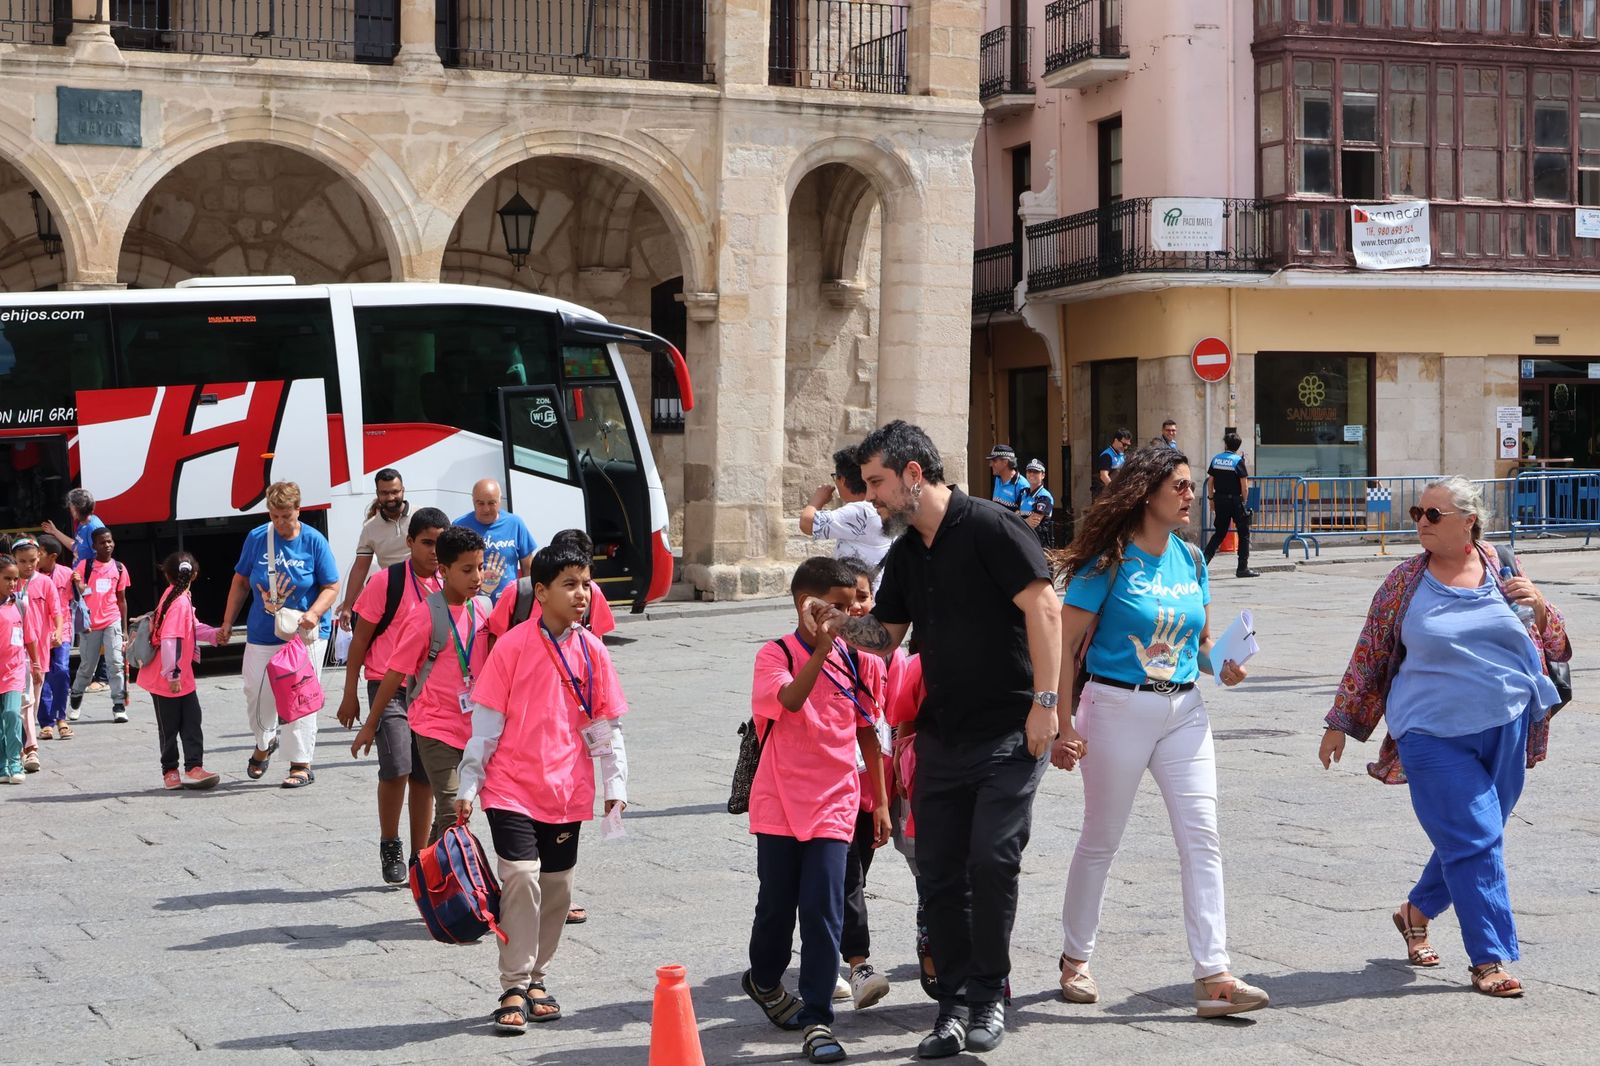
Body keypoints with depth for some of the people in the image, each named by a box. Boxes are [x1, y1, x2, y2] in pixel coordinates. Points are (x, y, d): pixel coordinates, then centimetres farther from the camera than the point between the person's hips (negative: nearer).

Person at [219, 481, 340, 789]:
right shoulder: (256, 538, 0)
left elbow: (331, 587, -4)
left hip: (304, 635, -3)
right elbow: (241, 582, 10)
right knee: (256, 693, 7)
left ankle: (301, 764, 4)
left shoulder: (314, 541, -7)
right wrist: (228, 622, 10)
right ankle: (264, 742, 36)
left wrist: (314, 613, -22)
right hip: (262, 634, 3)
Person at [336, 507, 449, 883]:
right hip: (388, 686, -4)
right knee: (397, 767, -18)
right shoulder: (387, 581, -8)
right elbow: (360, 638, -3)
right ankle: (389, 845, 2)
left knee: (424, 776, 6)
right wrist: (350, 694, -4)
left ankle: (419, 858, 16)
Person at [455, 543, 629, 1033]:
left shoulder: (592, 651, 3)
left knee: (556, 887, 9)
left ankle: (536, 979, 25)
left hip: (567, 791, 4)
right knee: (521, 877, -14)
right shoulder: (512, 646, -8)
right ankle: (514, 988, -5)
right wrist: (468, 786, -4)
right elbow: (486, 720, -5)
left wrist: (614, 784, 6)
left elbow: (604, 723, 10)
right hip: (513, 788, -4)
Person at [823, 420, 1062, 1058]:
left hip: (1010, 731, -7)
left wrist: (1045, 701, -19)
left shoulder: (988, 527, -12)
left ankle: (988, 995, 8)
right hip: (941, 735, 7)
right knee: (939, 872, 4)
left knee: (992, 861, -9)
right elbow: (885, 636, 17)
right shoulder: (906, 554, 12)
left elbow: (1043, 608, -15)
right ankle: (956, 1004, 12)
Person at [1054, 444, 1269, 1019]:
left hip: (1184, 710, 5)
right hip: (1119, 707, -5)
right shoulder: (1109, 561, -9)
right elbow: (1066, 644, -9)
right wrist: (1061, 724, -14)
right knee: (1101, 838, 7)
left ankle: (1213, 977, -6)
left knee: (1202, 837, -5)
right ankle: (1075, 959, 25)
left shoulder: (1190, 559, 8)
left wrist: (1222, 665, -4)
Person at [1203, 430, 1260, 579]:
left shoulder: (1216, 459, 4)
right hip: (1235, 500, -5)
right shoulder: (1238, 461, -8)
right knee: (1244, 533, 5)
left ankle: (1204, 559, 1)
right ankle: (1243, 568, 2)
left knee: (1219, 533, 14)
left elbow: (1210, 481, 7)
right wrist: (1244, 501, 2)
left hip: (1220, 500, 5)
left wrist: (1211, 499, 14)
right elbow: (1244, 486, -10)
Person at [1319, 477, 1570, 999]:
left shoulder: (1502, 567, 5)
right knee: (1474, 839, -9)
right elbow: (1368, 656, 7)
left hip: (1506, 730, 3)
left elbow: (1554, 645, 11)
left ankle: (1416, 911, 38)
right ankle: (1489, 960, -2)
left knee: (1471, 839, 13)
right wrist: (1340, 723, 9)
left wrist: (1538, 604, -10)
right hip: (1435, 735, -3)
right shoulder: (1405, 581, 0)